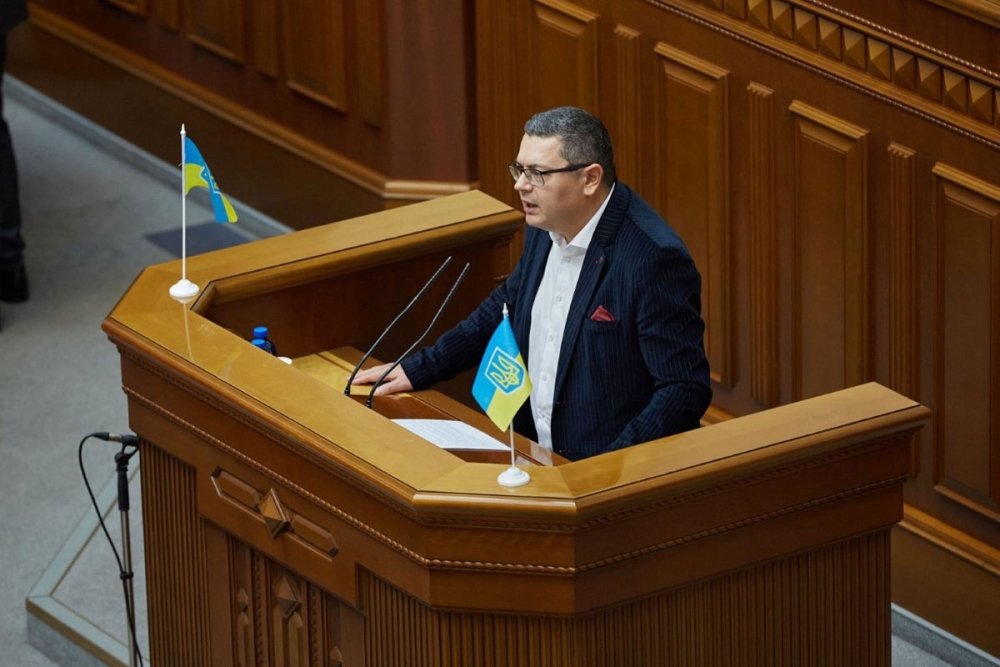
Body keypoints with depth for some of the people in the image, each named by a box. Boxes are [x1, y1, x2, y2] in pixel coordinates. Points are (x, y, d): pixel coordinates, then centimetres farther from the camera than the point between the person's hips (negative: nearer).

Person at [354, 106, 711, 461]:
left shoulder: (655, 258, -19)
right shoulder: (546, 226, 4)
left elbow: (686, 389, -19)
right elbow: (506, 308, 23)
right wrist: (416, 370, 18)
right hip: (536, 458, 8)